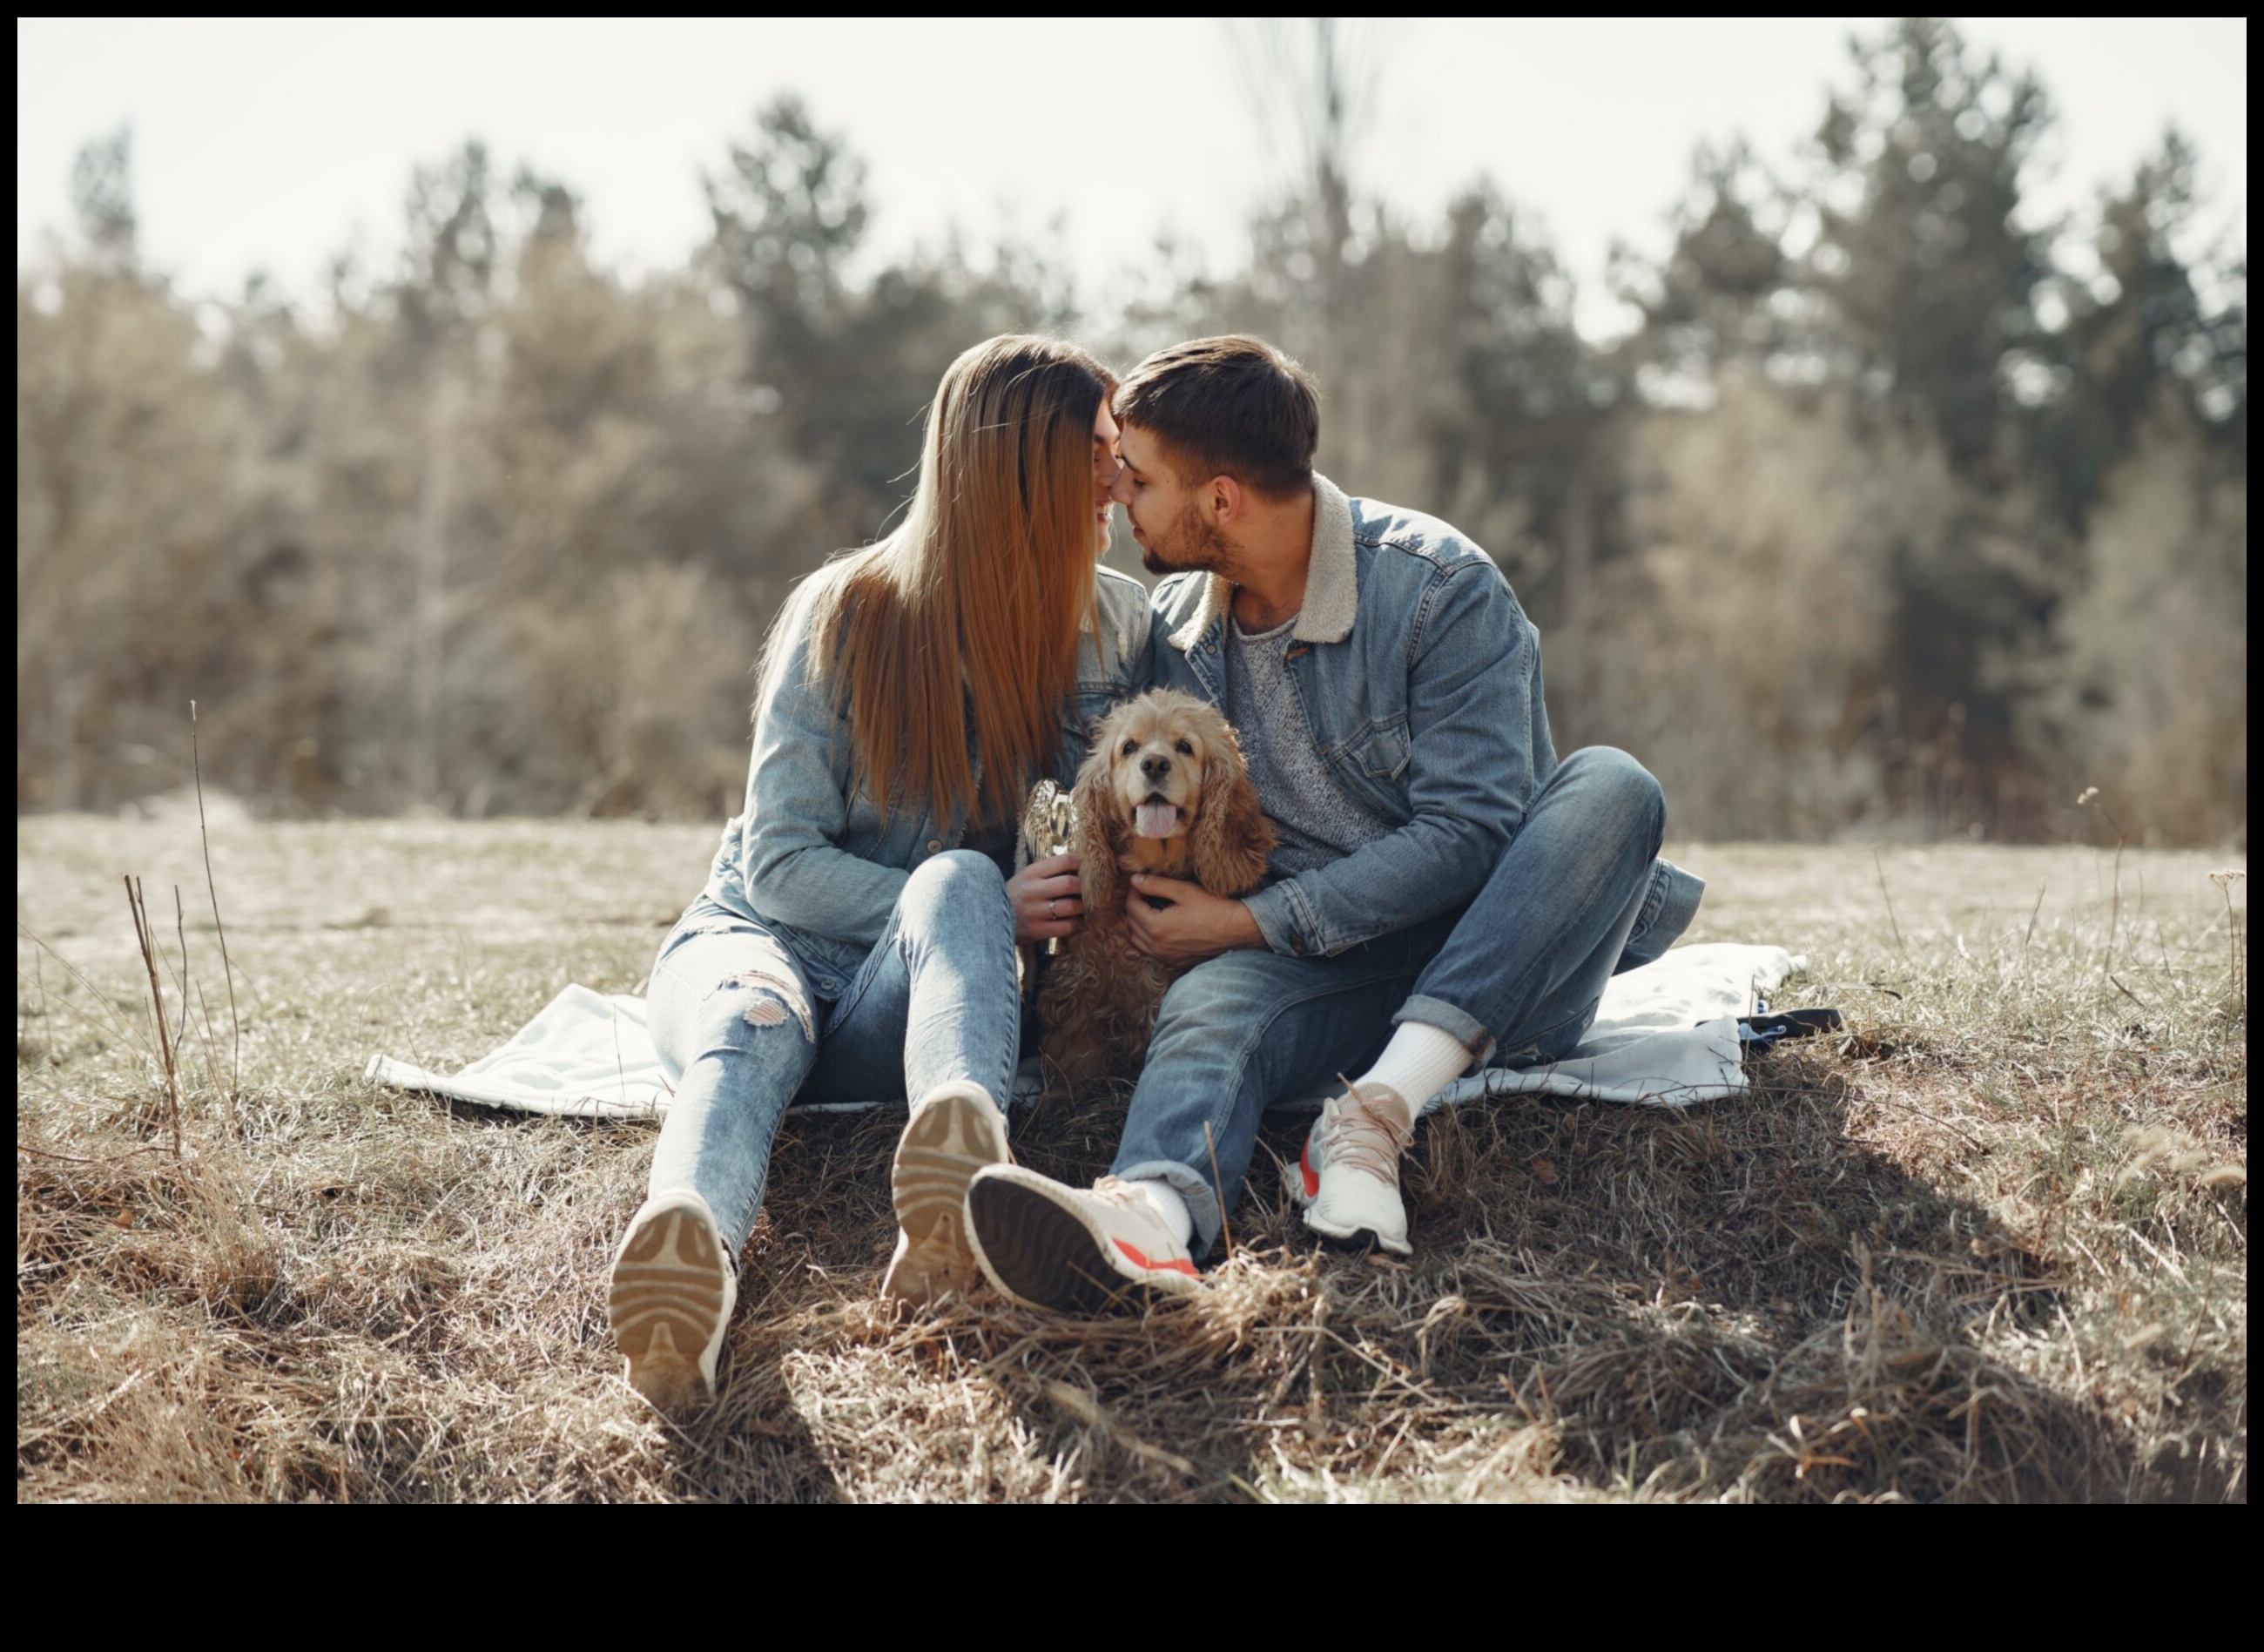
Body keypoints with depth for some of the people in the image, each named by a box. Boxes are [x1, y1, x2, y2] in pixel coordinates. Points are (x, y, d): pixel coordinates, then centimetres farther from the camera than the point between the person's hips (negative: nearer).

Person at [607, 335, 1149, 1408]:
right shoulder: (846, 615, -8)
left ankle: (959, 1197, -67)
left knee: (957, 878, -35)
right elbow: (781, 862, -10)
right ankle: (693, 1258, -74)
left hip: (900, 998, 1)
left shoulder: (1104, 625, 3)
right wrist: (988, 914, -22)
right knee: (752, 1027, -39)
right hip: (759, 935, -1)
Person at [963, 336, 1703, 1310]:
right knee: (1207, 1004, -31)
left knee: (1608, 787, -31)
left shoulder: (1443, 590, -12)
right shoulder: (1179, 627, 6)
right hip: (1322, 971, 2)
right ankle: (1153, 1208, -68)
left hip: (1493, 969, -2)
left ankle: (1376, 1117, -42)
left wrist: (1256, 922, -18)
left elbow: (1467, 833, -17)